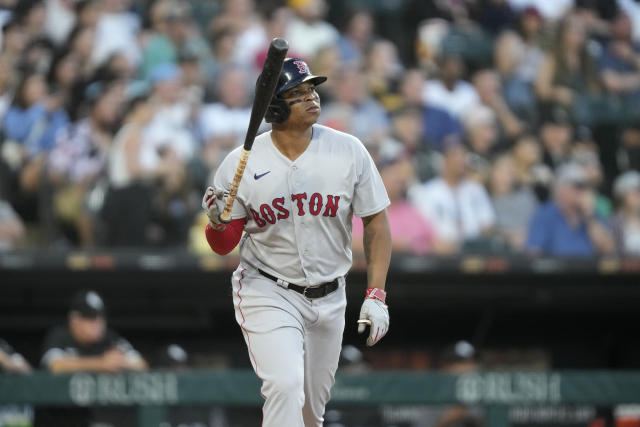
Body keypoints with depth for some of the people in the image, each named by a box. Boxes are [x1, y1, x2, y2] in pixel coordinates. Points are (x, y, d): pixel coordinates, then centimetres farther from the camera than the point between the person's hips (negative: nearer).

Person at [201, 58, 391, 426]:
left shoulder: (349, 152, -6)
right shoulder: (241, 164, -10)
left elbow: (376, 221, 1)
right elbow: (224, 247, -3)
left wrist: (376, 296, -7)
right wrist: (216, 222, -27)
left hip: (329, 299, 3)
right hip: (267, 294, -3)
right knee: (285, 386, -24)